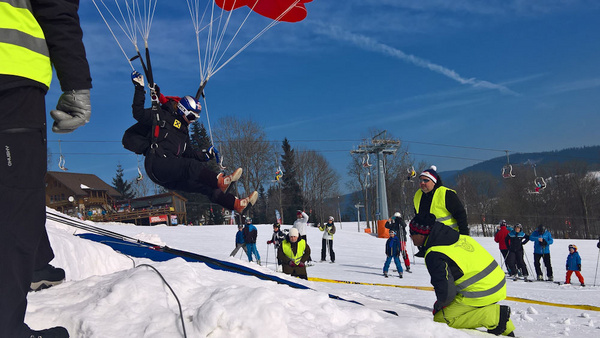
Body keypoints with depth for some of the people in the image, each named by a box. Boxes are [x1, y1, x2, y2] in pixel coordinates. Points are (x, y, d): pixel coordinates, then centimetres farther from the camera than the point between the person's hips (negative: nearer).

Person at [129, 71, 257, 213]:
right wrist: (139, 89, -12)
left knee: (204, 185, -9)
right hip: (157, 165, -7)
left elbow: (188, 152, 32)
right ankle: (219, 181, -53)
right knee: (190, 166, -32)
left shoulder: (183, 130, 28)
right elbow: (139, 113, -8)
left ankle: (237, 204, -18)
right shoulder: (161, 116, 4)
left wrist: (204, 155, 20)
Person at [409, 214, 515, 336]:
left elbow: (447, 292, -20)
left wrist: (438, 305, 4)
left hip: (481, 293, -9)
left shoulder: (434, 255, -17)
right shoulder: (458, 237, 10)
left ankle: (495, 315, -6)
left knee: (440, 319, 0)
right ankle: (506, 330, 17)